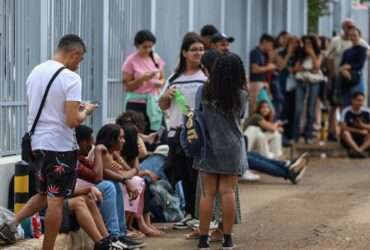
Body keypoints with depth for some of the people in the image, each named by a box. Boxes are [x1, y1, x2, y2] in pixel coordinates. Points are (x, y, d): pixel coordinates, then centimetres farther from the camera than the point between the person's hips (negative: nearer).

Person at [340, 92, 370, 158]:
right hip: (351, 139, -2)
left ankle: (360, 149, -49)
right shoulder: (346, 111, -6)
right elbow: (343, 127, -14)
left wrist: (363, 126, -24)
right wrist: (359, 131, -16)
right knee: (345, 133, -33)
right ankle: (358, 150, -52)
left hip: (363, 139, 2)